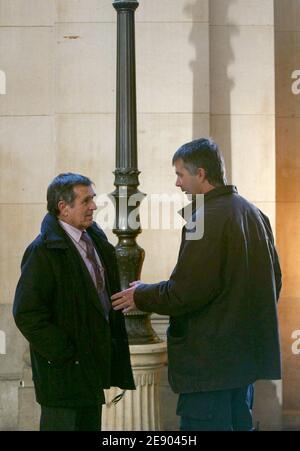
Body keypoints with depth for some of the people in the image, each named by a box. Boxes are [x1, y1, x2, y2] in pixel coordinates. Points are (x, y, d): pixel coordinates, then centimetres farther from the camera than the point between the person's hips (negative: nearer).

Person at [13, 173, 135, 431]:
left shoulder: (97, 241, 10)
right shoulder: (43, 251, -16)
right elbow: (27, 313, -20)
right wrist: (64, 355, -18)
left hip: (93, 365, 8)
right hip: (63, 368, -8)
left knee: (91, 425, 13)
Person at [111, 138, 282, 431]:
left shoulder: (206, 219, -18)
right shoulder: (253, 213, 11)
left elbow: (187, 291, -21)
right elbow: (273, 279, 19)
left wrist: (141, 296, -5)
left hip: (210, 358, -10)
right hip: (248, 351, 10)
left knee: (203, 426, -4)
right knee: (239, 423, 17)